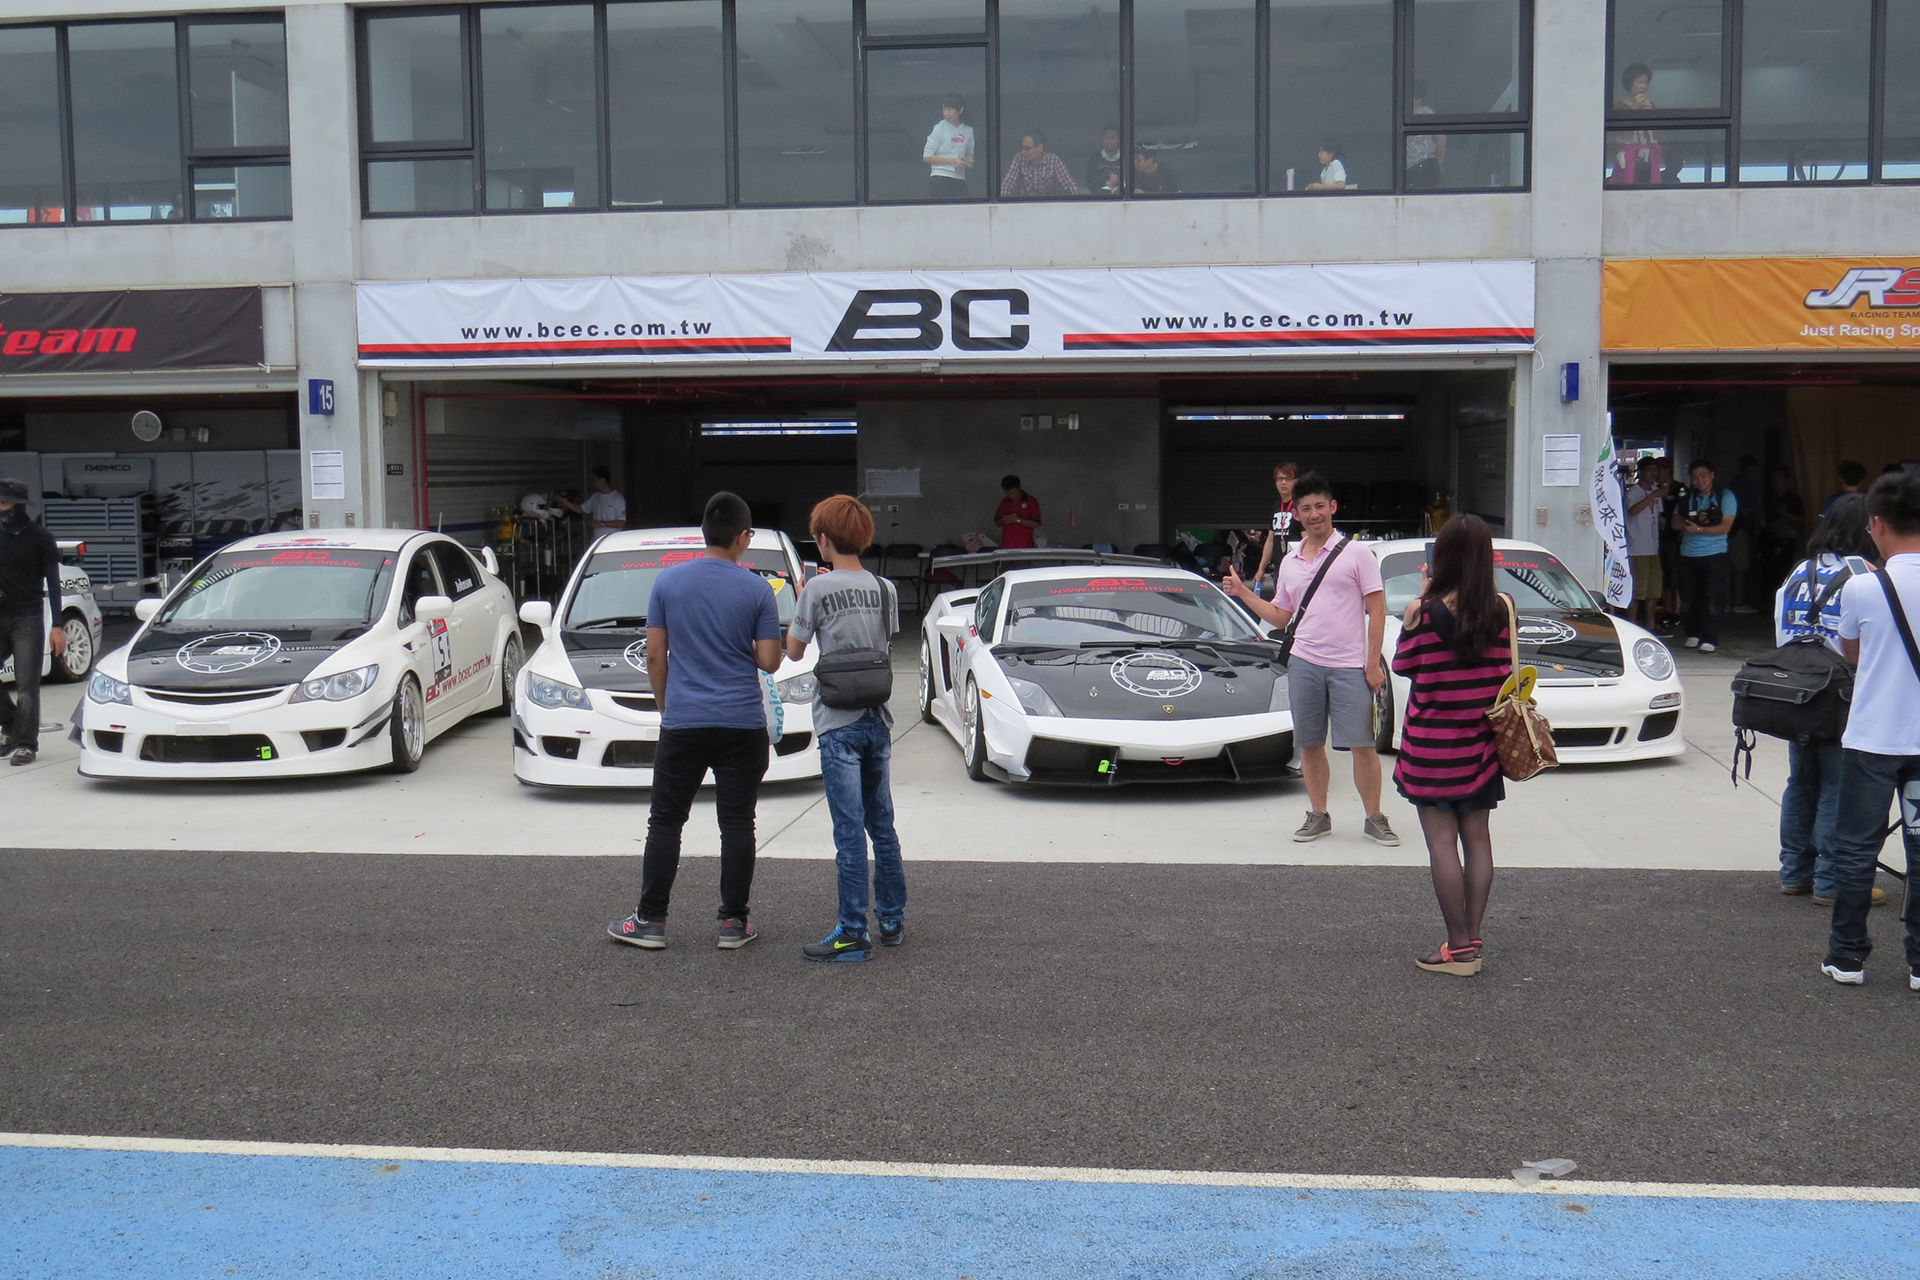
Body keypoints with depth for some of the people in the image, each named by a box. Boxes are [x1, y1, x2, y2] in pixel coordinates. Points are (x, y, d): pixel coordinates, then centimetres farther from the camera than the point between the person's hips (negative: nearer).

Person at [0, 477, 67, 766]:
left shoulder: (38, 537, -2)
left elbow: (53, 582, -1)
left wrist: (57, 626, -8)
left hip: (27, 619, -4)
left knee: (26, 685, -4)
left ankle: (25, 744, 1)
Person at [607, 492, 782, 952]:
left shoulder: (668, 582, 1)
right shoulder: (757, 589, -4)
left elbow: (655, 655, 3)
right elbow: (769, 661, -4)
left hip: (683, 724, 1)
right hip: (742, 724, -1)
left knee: (665, 822, 9)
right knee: (736, 824, 5)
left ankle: (650, 920, 11)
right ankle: (733, 923, 9)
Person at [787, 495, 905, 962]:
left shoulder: (820, 589, -10)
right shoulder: (885, 589, 5)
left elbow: (794, 651, -2)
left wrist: (801, 600, 13)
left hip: (839, 723, -6)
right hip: (879, 719, 6)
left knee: (850, 831, -5)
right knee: (882, 826, 15)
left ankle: (853, 934, -2)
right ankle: (893, 920, 23)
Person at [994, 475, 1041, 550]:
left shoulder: (1031, 501, -3)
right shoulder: (1004, 502, 11)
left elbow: (1036, 524, -7)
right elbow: (997, 522, 16)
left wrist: (1018, 520, -17)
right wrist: (1003, 520, -7)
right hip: (1006, 546, 3)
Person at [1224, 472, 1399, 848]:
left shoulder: (1356, 554, 0)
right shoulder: (1289, 562, 14)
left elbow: (1377, 610, -2)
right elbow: (1281, 616, 20)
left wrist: (1373, 662, -8)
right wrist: (1243, 593, 8)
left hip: (1350, 667, -4)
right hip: (1304, 664, 4)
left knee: (1362, 744, -3)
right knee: (1310, 745, 8)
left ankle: (1374, 819, 7)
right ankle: (1318, 816, 19)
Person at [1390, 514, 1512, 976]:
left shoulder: (1425, 612, -15)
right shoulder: (1500, 610, -5)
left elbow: (1403, 665, -1)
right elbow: (1505, 673, 6)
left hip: (1432, 743, -4)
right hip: (1479, 743, 4)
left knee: (1442, 841, 1)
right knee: (1477, 837, 12)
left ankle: (1459, 948, 3)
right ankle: (1472, 940, 17)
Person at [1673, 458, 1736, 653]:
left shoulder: (1725, 497, 0)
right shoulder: (1687, 497, 12)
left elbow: (1725, 527, -10)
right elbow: (1676, 522, 7)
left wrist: (1699, 529, -21)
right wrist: (1692, 522, -13)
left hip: (1714, 555, -4)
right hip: (1688, 554, 4)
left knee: (1711, 598, -7)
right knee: (1690, 598, 6)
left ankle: (1710, 639, -5)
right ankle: (1693, 634, 20)